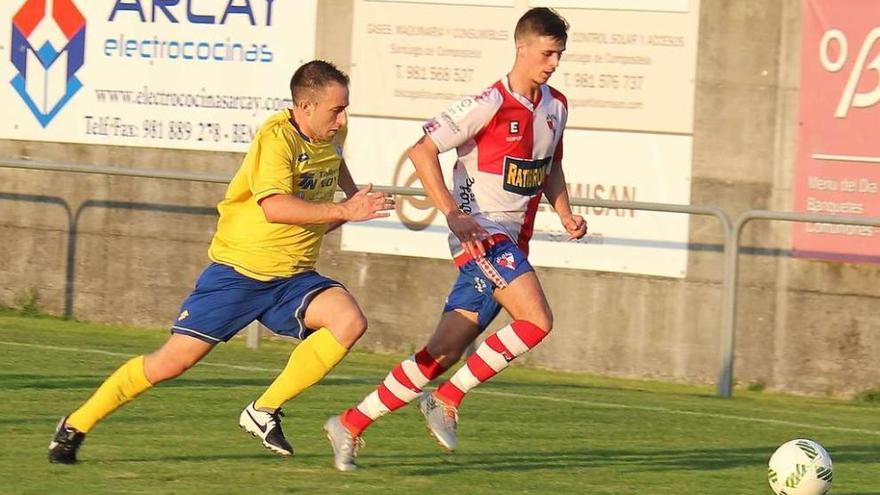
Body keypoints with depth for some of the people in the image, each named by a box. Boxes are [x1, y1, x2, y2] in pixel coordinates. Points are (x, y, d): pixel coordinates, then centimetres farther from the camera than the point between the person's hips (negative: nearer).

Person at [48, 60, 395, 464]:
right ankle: (75, 426, 11)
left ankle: (264, 411, -13)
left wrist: (351, 194, 22)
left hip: (292, 278, 6)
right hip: (239, 270, -6)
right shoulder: (277, 138, -18)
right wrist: (342, 211, -34)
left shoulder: (333, 135, 6)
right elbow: (274, 206, -35)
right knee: (174, 360, -7)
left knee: (350, 321, -23)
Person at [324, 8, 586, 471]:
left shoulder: (555, 107, 11)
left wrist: (564, 213, 10)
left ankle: (350, 424, 12)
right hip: (482, 234, -7)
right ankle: (447, 400, -11)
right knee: (537, 320, -24)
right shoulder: (491, 104, -13)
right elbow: (422, 150, -13)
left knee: (441, 354, 3)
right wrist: (453, 214, -19)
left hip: (512, 242, 7)